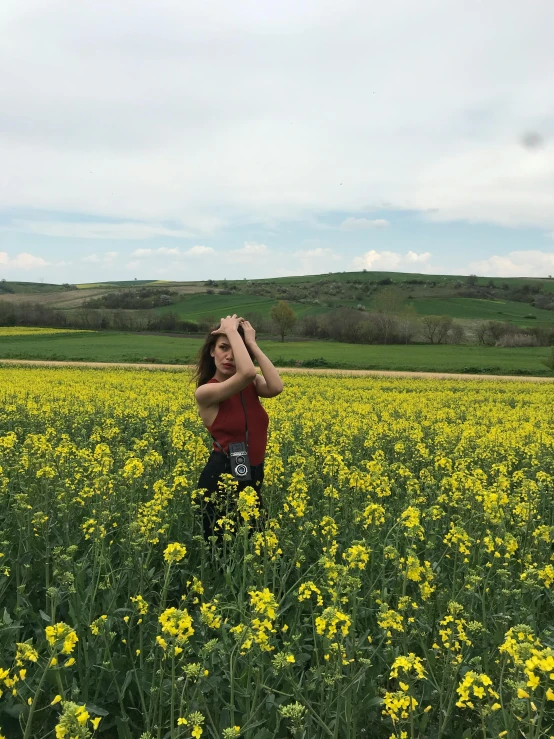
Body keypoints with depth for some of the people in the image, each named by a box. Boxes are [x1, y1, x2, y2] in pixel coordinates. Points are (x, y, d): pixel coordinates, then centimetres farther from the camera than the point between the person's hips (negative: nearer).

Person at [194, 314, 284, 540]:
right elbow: (247, 373, -32)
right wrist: (232, 331, -21)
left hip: (254, 477, 6)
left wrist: (252, 343, -15)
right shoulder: (205, 392, -15)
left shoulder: (252, 385, 4)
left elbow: (276, 387, -19)